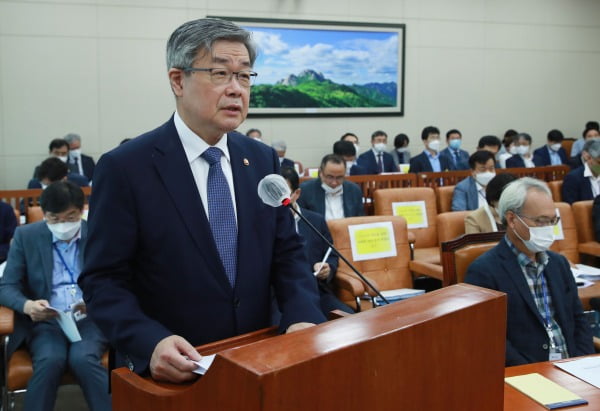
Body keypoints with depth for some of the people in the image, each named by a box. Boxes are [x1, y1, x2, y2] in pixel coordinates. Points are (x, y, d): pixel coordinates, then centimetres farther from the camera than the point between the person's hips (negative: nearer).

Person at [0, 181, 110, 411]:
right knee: (50, 360, -31)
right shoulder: (26, 236, 5)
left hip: (90, 319, 0)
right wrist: (27, 305, -22)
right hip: (45, 321, 1)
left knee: (83, 359, -32)